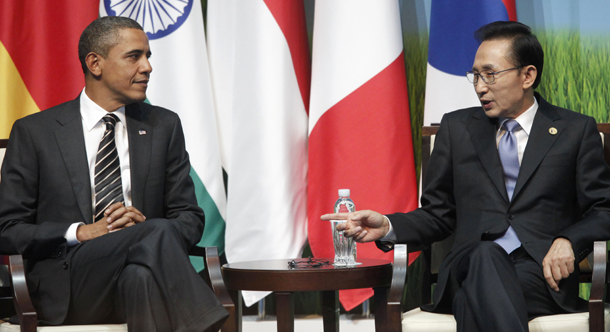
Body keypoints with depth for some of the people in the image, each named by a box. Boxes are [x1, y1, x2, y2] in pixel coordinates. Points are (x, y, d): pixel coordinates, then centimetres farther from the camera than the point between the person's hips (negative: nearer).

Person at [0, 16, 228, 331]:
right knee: (158, 232, -33)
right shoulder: (33, 132, 8)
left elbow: (189, 219, 16)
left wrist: (142, 225, -8)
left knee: (140, 274, -38)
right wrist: (80, 232, -11)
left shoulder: (163, 126, 17)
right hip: (67, 289, -2)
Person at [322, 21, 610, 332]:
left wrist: (569, 241, -10)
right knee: (486, 256, -39)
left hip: (541, 272, -2)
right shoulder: (457, 128, 19)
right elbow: (438, 216, 20)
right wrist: (388, 227, 0)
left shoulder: (576, 130, 13)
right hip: (468, 267, 2)